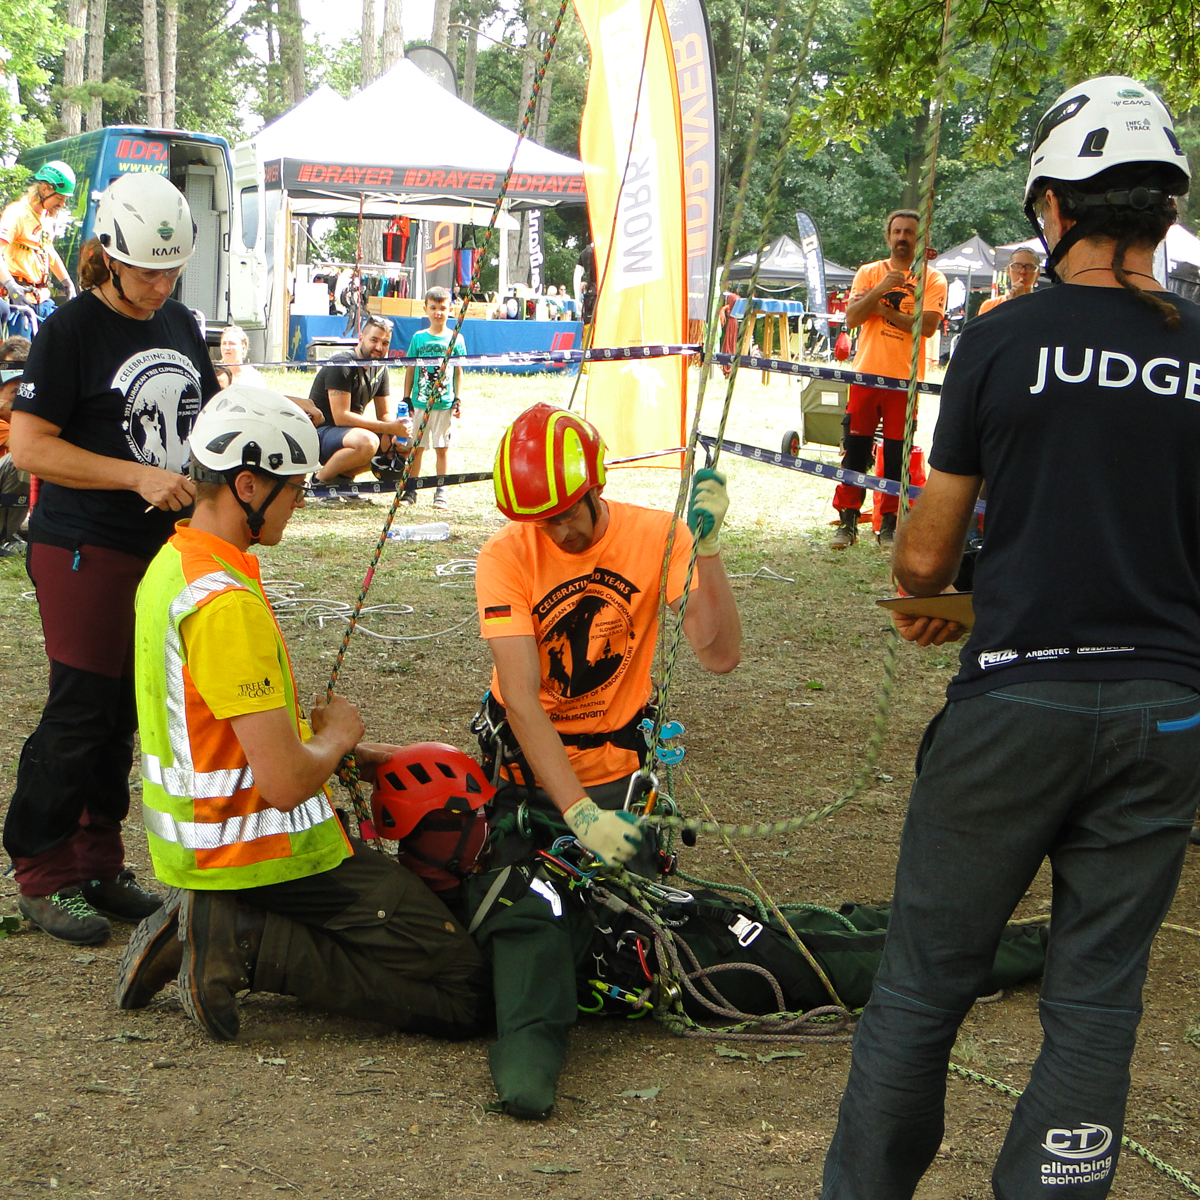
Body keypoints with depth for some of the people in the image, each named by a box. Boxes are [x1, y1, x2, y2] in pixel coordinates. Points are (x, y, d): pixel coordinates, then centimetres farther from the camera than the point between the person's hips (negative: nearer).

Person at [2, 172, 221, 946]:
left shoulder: (180, 324, 12)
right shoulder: (71, 331, -10)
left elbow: (208, 411, 26)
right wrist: (138, 476, -21)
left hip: (164, 545, 7)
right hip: (85, 553, -7)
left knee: (128, 710, 12)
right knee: (81, 712, -5)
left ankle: (99, 866, 23)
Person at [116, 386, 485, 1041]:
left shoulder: (172, 563, 7)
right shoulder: (228, 605, -25)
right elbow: (286, 782, -27)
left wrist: (348, 752, 11)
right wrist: (337, 734, -6)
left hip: (193, 835, 10)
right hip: (258, 854, -10)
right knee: (465, 988, -8)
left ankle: (213, 922, 11)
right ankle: (245, 945, -10)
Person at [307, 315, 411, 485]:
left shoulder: (380, 369, 7)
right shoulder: (341, 365, -18)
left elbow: (384, 415, 10)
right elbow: (341, 417, -24)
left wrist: (397, 432, -15)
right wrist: (389, 428, -27)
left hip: (350, 432, 9)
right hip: (321, 432, -9)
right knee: (367, 441, -36)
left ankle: (344, 474, 4)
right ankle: (320, 480, -13)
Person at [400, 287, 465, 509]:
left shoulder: (456, 339, 3)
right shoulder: (418, 338, 4)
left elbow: (458, 372, 7)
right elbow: (410, 370, 8)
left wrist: (458, 399, 1)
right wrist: (406, 399, 4)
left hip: (444, 403, -1)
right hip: (420, 401, 1)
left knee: (442, 447, 3)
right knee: (417, 446, 5)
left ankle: (442, 491, 8)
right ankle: (411, 489, 12)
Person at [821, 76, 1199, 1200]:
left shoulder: (1004, 340, -7)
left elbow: (924, 557, -2)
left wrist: (924, 605, 20)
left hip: (1016, 700, -2)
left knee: (924, 979, 11)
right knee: (1097, 996, 12)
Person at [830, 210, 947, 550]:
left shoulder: (933, 279, 3)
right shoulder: (868, 273, 9)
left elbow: (928, 325, -12)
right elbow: (851, 319, -3)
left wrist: (884, 309, -11)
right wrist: (881, 289, -15)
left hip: (905, 378, -1)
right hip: (866, 374, 2)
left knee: (897, 455, 1)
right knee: (855, 451, 0)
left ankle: (889, 524, 11)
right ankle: (847, 522, 7)